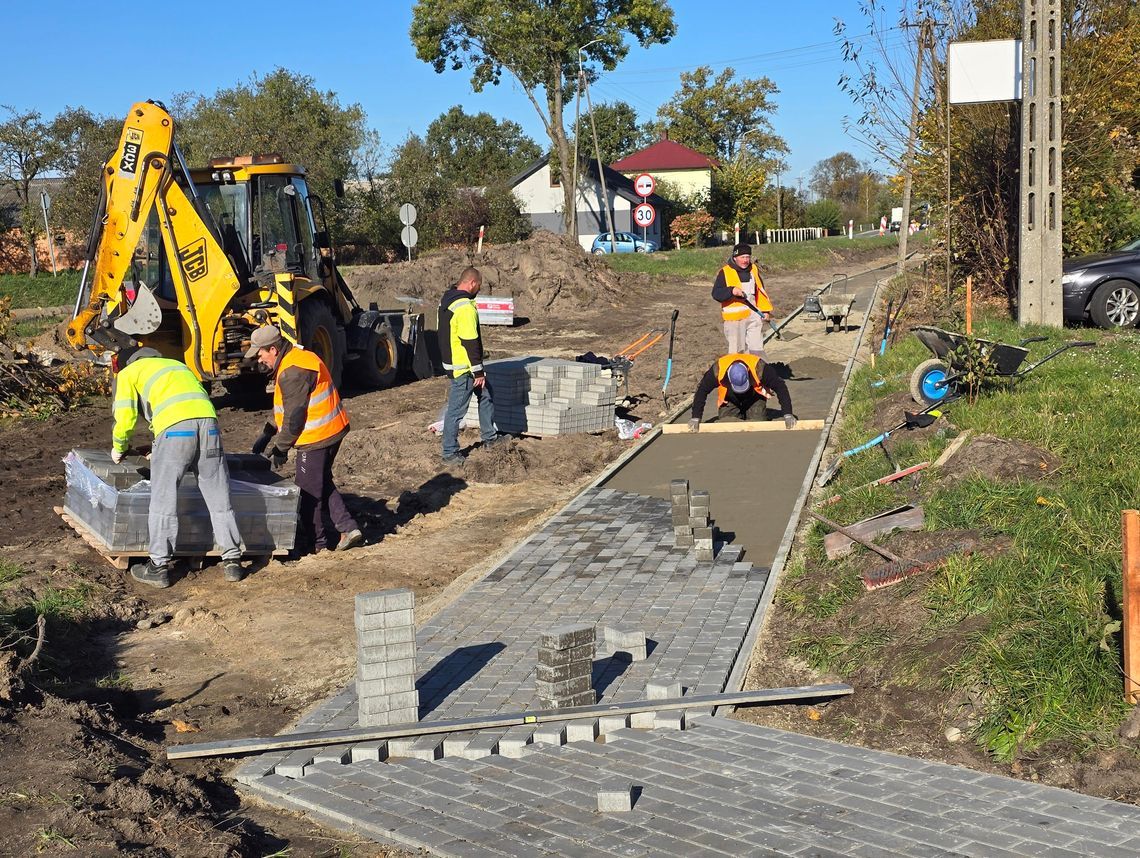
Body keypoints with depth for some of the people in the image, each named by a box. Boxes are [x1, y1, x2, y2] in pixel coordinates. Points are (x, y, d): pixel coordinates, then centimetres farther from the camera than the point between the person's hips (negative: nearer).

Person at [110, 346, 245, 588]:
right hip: (208, 422, 5)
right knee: (219, 498, 10)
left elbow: (125, 418, 12)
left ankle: (158, 567, 9)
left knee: (163, 501, 4)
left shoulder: (127, 373, 22)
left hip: (174, 428, -4)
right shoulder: (177, 364, 37)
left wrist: (118, 448, 33)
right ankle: (232, 561, 15)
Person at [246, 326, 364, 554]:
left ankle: (319, 543, 13)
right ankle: (348, 527, 16)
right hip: (333, 431, 11)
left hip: (316, 439, -11)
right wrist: (267, 433, 20)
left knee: (309, 493, 2)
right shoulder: (297, 358, 13)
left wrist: (280, 448, -9)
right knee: (323, 484, 21)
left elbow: (293, 416, -20)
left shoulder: (292, 372, -21)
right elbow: (284, 407, 21)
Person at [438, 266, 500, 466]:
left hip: (452, 360, 10)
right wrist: (478, 371, -17)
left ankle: (490, 437, 33)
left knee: (485, 395, 23)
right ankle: (450, 453, 7)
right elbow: (471, 342, -23)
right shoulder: (465, 307, -22)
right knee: (456, 409, -1)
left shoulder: (446, 300, 10)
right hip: (463, 367, -10)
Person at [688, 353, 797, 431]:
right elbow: (702, 391, -22)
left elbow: (780, 387, -29)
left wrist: (788, 415, -31)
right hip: (730, 399, 1)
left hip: (754, 396, -1)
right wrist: (695, 418, -23)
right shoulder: (718, 369, -36)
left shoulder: (759, 367, -39)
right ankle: (740, 415, 17)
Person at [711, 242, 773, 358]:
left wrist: (765, 310, 14)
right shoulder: (724, 273, -8)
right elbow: (716, 294, -15)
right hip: (735, 317, -5)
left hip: (754, 315, 5)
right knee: (737, 350, 1)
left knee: (757, 348, 7)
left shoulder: (754, 270, 11)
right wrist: (732, 291, -31)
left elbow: (760, 291, 21)